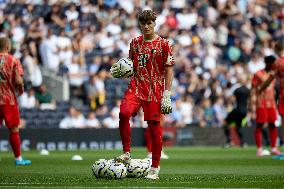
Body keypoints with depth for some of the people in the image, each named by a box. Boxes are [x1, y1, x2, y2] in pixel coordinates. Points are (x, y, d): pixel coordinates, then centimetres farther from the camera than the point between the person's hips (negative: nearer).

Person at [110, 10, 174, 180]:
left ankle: (155, 168, 8)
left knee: (154, 126, -2)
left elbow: (169, 70, -2)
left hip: (155, 91, -3)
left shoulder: (163, 44, -1)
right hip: (136, 87, 3)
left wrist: (167, 94, -9)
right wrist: (120, 70, 2)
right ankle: (126, 153, -10)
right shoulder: (135, 43, 13)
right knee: (124, 112, -23)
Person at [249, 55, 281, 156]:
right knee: (259, 125, -4)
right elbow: (253, 90, -4)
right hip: (261, 104, -5)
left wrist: (275, 104, 18)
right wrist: (252, 104, -10)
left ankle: (273, 148, 6)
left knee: (273, 125, 2)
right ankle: (259, 149, -3)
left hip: (271, 104, 6)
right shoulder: (258, 74, -2)